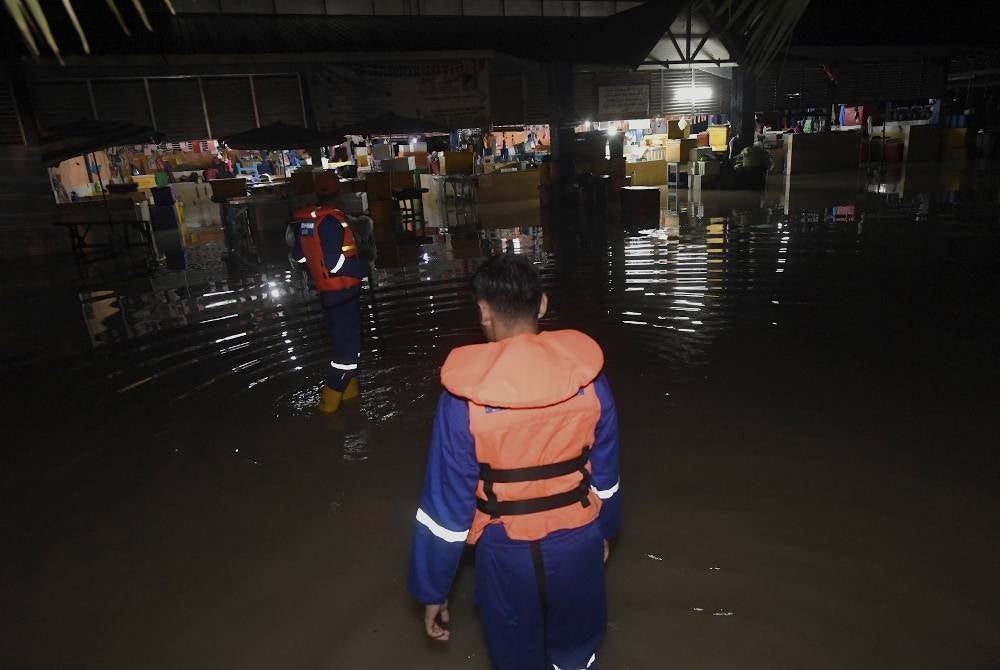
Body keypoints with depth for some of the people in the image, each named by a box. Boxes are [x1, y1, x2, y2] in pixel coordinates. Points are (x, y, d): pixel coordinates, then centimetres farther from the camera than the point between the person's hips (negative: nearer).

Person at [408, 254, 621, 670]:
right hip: (577, 545, 3)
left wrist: (431, 589, -2)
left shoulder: (465, 395, -21)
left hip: (507, 553, -2)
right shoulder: (586, 375, -13)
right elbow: (605, 471, 0)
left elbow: (446, 501, -15)